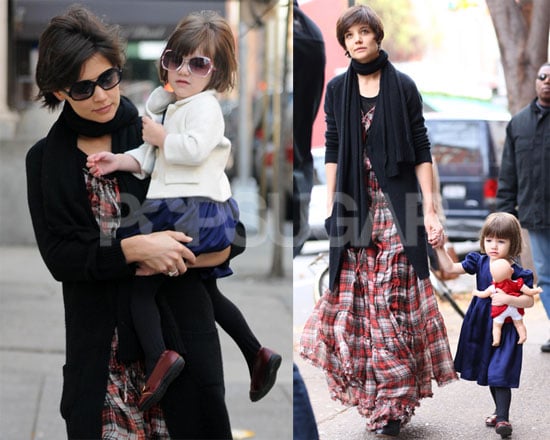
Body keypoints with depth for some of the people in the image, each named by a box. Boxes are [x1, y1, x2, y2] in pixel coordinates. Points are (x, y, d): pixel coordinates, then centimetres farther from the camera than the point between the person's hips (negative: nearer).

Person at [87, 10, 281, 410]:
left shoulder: (204, 107, -12)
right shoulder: (173, 107, 19)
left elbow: (194, 149, -29)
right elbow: (151, 157, 16)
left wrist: (160, 135, -13)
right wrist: (118, 161, -1)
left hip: (194, 209, -11)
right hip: (182, 208, 11)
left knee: (139, 280, -12)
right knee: (206, 292, 22)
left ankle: (157, 358, -21)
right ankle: (257, 355, 28)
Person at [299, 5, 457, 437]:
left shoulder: (403, 86, 0)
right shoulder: (337, 89, 8)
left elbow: (422, 152, -1)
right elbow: (333, 152, 10)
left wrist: (430, 210, -6)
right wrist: (331, 208, 5)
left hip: (397, 207, -3)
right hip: (354, 207, 3)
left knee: (393, 302, -5)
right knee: (354, 300, 0)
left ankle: (393, 401, 3)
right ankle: (369, 389, 11)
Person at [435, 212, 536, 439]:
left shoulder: (518, 273, -14)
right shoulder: (479, 262, -2)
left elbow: (529, 300, -14)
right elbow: (451, 268, -2)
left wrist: (507, 299, -29)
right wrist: (440, 248, -13)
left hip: (505, 329, -5)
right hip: (481, 327, 5)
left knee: (500, 373, -10)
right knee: (488, 371, 16)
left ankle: (503, 418, -4)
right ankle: (500, 410, 32)